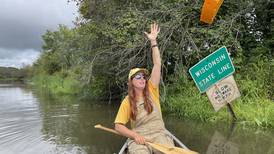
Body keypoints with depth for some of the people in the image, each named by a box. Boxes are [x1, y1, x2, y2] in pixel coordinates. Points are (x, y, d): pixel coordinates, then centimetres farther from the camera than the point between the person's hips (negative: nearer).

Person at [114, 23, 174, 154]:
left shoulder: (151, 90, 6)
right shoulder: (127, 102, 3)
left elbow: (157, 65, -1)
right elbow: (118, 126, 2)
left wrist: (153, 41, -4)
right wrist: (135, 135, -15)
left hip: (158, 134, 2)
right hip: (138, 138, -1)